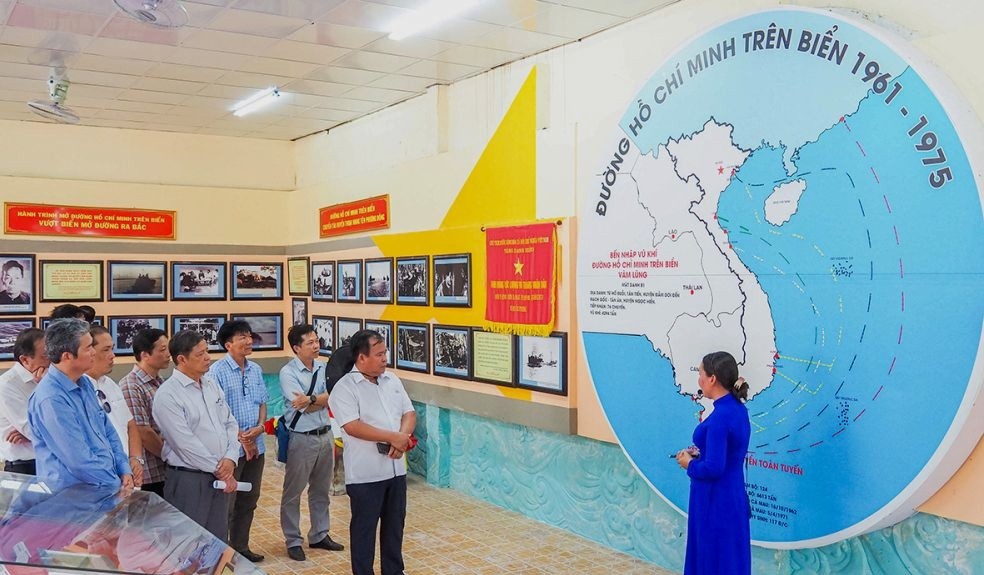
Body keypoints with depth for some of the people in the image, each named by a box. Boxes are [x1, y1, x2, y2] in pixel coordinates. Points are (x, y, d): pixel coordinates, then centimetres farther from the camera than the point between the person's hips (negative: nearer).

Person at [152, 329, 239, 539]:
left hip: (221, 477, 7)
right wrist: (219, 470, -12)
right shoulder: (167, 395, -13)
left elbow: (230, 423, 10)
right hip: (188, 480, -6)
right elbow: (186, 443, -17)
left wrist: (230, 459, -7)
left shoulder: (212, 384, 10)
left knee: (218, 539, 14)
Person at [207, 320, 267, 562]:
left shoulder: (256, 370, 8)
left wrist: (260, 427, -5)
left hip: (256, 445, 7)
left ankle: (240, 547, 29)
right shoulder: (217, 371, -12)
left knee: (249, 500, 16)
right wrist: (240, 436, -15)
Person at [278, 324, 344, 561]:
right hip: (302, 439, -6)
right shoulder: (288, 373, -14)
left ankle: (319, 535, 33)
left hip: (325, 435, 6)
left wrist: (310, 399, -22)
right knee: (293, 493, 7)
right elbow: (303, 407, -20)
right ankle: (293, 541, 21)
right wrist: (321, 399, -8)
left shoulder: (323, 368, 2)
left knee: (321, 491, 18)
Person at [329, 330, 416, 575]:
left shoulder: (392, 380, 8)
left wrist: (402, 437, -12)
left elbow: (409, 414, 9)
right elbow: (353, 426, -21)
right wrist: (393, 437, -20)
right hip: (365, 473, -6)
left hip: (396, 468, 6)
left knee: (395, 524, 17)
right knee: (364, 527, 6)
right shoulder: (344, 388, -12)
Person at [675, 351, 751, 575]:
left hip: (716, 503, -9)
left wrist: (689, 463, -10)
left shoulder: (720, 417, -24)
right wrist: (699, 453, 6)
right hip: (730, 497, 9)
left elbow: (712, 468, -27)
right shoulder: (738, 409, 4)